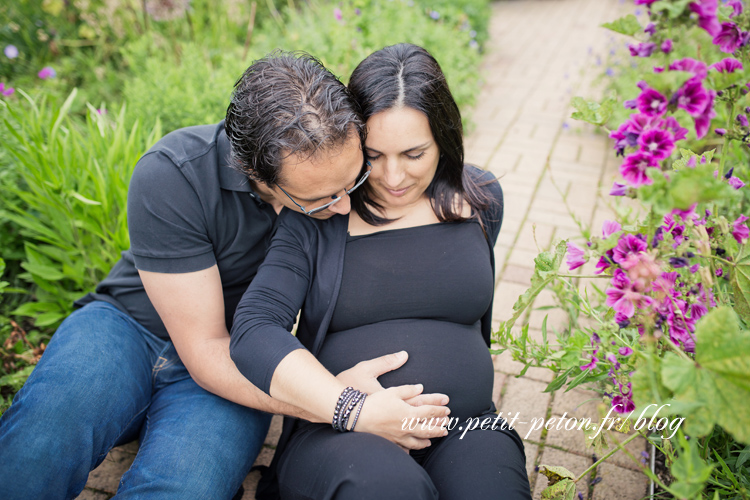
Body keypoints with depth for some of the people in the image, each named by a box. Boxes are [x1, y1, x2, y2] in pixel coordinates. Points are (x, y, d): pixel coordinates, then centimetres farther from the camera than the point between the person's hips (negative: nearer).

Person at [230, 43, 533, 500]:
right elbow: (254, 333, -12)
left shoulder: (480, 200, 8)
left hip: (461, 427, 2)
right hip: (337, 429, -1)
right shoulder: (317, 212, -2)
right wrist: (355, 408, -21)